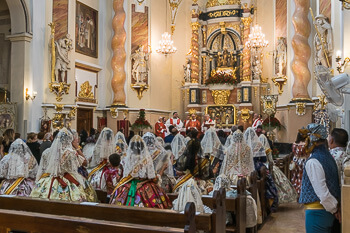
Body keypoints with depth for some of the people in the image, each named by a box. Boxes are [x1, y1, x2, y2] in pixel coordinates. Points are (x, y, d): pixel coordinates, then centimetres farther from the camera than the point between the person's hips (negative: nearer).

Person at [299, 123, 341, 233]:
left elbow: (322, 193, -22)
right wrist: (336, 208, 13)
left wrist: (334, 209, -9)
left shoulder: (313, 162, -21)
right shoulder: (328, 156, 7)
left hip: (316, 212, -8)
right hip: (328, 211, 8)